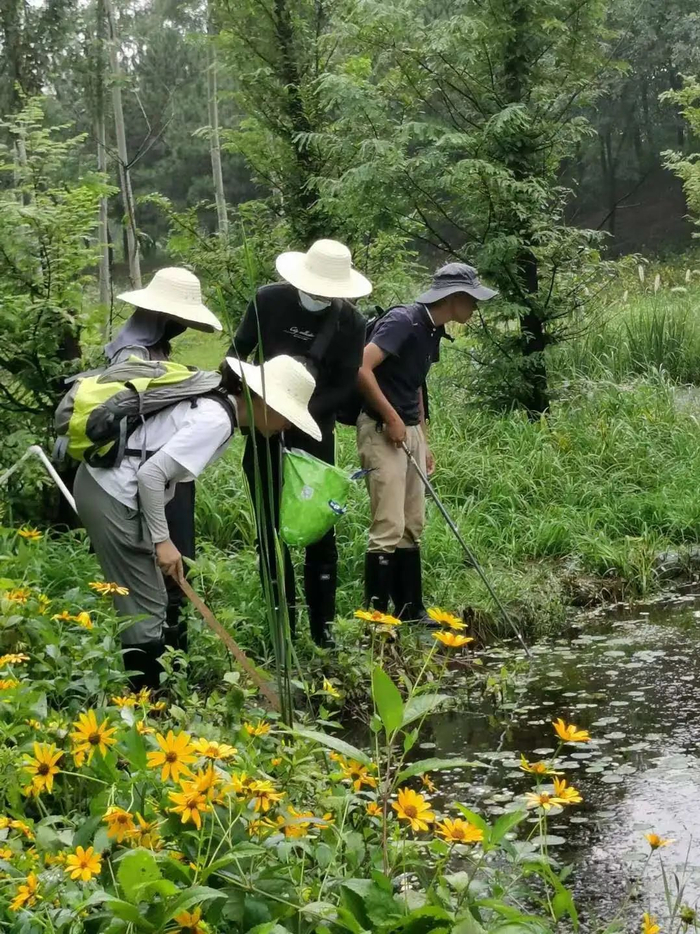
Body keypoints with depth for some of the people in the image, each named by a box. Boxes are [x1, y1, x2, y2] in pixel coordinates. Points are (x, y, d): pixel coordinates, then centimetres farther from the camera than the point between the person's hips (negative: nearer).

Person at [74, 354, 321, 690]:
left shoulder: (214, 404, 9)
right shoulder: (216, 420, -19)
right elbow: (151, 473, -24)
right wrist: (162, 540, -16)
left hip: (104, 483, 10)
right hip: (113, 496, -10)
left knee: (149, 604, 16)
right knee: (145, 610, -2)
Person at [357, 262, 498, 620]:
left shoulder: (433, 332, 12)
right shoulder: (403, 321, -16)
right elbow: (362, 369, -24)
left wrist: (424, 441, 20)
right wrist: (392, 418, -18)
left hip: (409, 431, 10)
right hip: (381, 430, -9)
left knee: (413, 527, 12)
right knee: (389, 528, -10)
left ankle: (410, 611, 20)